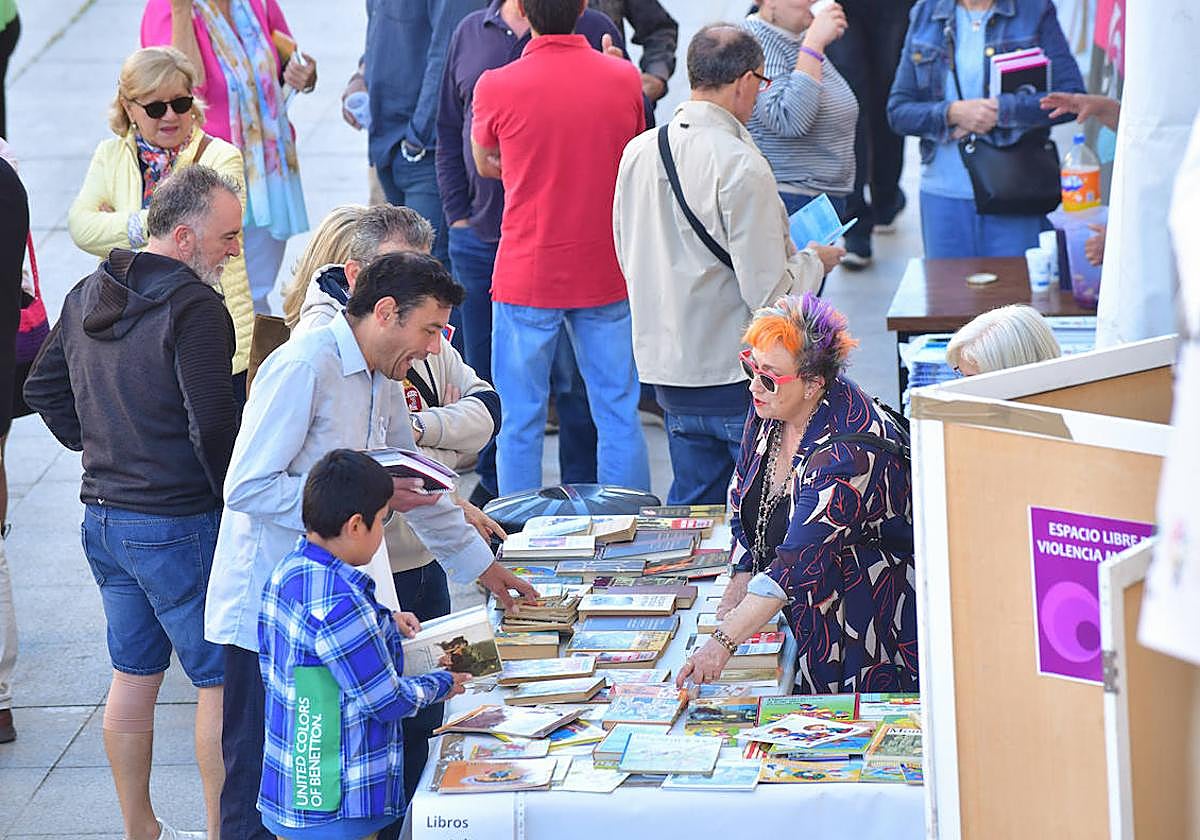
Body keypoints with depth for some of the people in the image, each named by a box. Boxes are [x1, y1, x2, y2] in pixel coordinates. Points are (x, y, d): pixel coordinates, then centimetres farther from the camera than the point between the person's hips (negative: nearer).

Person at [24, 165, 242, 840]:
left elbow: (44, 387, 19)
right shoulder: (194, 308, -18)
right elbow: (214, 425, -21)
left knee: (134, 675, 17)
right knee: (222, 679, 1)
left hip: (103, 516, 8)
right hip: (179, 523, -8)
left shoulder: (88, 296, 9)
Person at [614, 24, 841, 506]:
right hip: (736, 373, -7)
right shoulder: (740, 166, -19)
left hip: (667, 369, 7)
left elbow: (629, 260, 15)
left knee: (693, 509, 17)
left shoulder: (638, 152, 3)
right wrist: (812, 263, 0)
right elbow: (769, 292, -19)